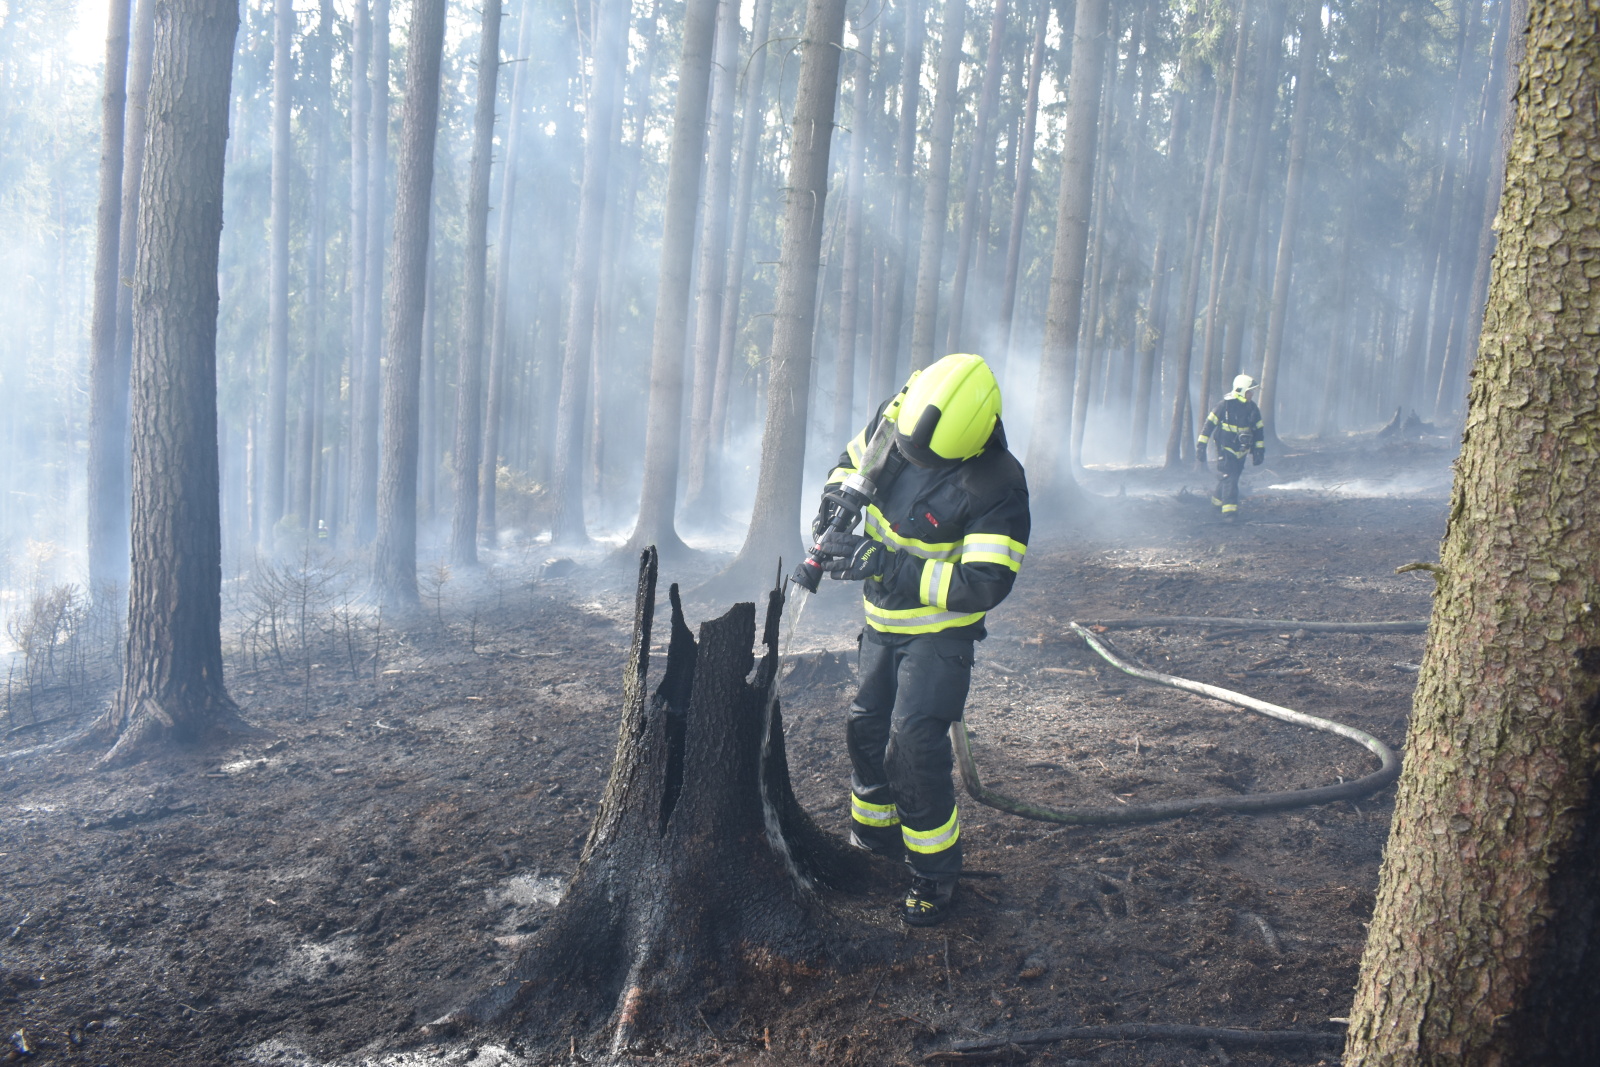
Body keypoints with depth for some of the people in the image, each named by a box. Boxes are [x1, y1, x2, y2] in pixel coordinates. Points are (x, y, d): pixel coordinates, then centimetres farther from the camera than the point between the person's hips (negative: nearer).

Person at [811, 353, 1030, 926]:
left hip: (940, 629, -6)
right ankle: (874, 840, 36)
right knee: (867, 729, 14)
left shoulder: (998, 487, -29)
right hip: (883, 619, 6)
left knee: (914, 748, -13)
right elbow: (853, 462, 10)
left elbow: (983, 587, -30)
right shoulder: (894, 417, -12)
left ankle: (936, 873, 7)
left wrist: (886, 564, -33)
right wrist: (834, 505, -11)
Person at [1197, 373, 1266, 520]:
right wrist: (1201, 445, -12)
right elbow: (1209, 423, -10)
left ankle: (1217, 500, 36)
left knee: (1233, 478, 14)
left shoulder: (1252, 408, 2)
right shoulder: (1225, 404, -14)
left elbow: (1259, 429, 11)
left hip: (1241, 450, 6)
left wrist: (1259, 450, 8)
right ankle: (1229, 510, -14)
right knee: (1229, 478, -14)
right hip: (1225, 449, -6)